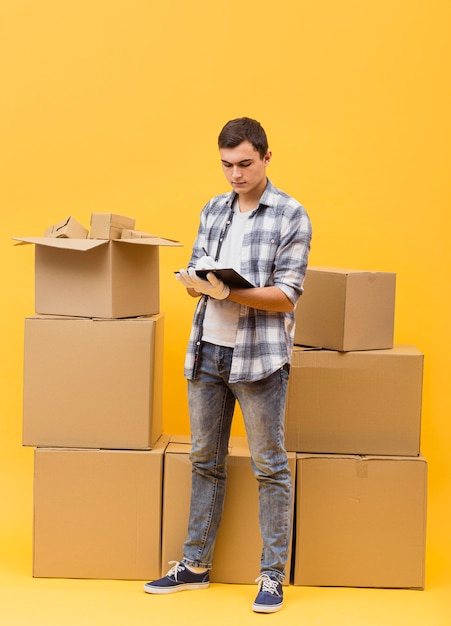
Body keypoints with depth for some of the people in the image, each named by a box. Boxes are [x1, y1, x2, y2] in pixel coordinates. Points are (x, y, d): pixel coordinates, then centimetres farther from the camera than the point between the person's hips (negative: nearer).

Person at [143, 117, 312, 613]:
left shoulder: (291, 215, -5)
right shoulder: (213, 210, 12)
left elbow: (287, 295, -11)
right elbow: (196, 271, 13)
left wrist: (231, 292, -24)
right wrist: (193, 281, -11)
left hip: (259, 357, -5)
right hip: (207, 351, 6)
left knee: (269, 467, 2)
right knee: (205, 460, 13)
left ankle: (272, 575, 14)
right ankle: (195, 565, 26)